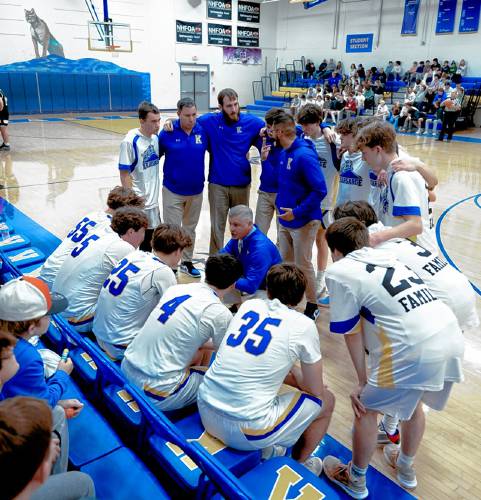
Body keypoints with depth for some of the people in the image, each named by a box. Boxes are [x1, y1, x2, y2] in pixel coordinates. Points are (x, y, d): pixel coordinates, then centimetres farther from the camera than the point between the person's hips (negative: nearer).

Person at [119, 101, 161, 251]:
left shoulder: (155, 137, 3)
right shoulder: (130, 141, -16)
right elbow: (124, 174, -15)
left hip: (153, 201, 7)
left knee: (149, 239, 17)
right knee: (139, 239, 3)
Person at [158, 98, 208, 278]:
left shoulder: (203, 131, -6)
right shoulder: (168, 132, -12)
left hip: (196, 191, 3)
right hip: (173, 191, -3)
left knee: (190, 229, 17)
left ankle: (187, 262, 34)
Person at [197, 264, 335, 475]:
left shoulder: (249, 305, 8)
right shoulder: (304, 325, -5)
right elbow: (316, 391, 5)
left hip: (205, 412, 6)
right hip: (246, 430, -5)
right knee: (326, 400, 16)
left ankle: (263, 450, 40)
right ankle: (298, 465, 37)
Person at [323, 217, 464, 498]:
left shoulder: (339, 272, 2)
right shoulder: (386, 256, 22)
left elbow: (352, 334, 4)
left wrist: (362, 381, 15)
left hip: (416, 350, -7)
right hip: (453, 339, 8)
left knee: (366, 408, 16)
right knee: (413, 401, 31)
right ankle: (406, 469, 53)